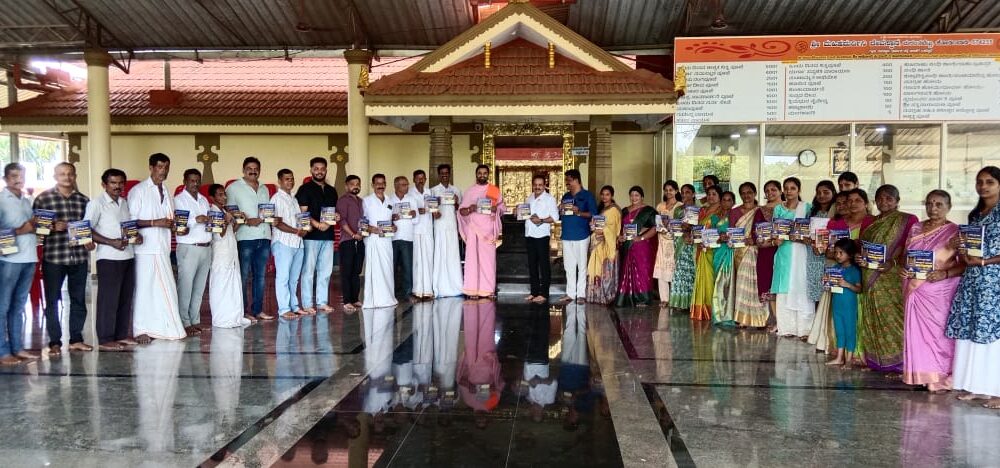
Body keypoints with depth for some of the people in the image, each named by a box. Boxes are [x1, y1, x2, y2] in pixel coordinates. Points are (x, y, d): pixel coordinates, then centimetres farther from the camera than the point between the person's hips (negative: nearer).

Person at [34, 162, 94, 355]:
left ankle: (76, 339, 20)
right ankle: (55, 342, 13)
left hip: (79, 257, 3)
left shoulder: (84, 200, 9)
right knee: (52, 301, 4)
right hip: (53, 258, -3)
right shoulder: (43, 198, -1)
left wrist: (90, 241, 0)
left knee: (79, 300, 9)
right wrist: (53, 227, -17)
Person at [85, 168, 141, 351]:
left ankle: (121, 335, 19)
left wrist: (136, 236, 2)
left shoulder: (125, 203, 14)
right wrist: (112, 242, -19)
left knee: (125, 298, 10)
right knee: (108, 299, -3)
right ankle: (105, 340, 3)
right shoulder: (96, 204, -6)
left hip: (128, 256, 7)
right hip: (109, 258, -7)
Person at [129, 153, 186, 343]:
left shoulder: (166, 192, 16)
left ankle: (166, 327, 15)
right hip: (145, 248, -6)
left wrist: (172, 224, 4)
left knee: (166, 289, 7)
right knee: (144, 289, -3)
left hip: (163, 249, 7)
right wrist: (155, 222, -18)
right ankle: (140, 330, 4)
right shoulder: (138, 191, -6)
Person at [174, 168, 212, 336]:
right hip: (188, 248, -6)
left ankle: (195, 320, 16)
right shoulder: (178, 200, -1)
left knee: (199, 287, 9)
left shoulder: (204, 200, 19)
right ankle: (184, 323, -1)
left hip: (206, 248, 6)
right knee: (185, 287, -6)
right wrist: (196, 220, -25)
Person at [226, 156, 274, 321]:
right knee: (243, 276, -4)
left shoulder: (264, 189, 19)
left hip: (264, 236, 6)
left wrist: (260, 220, -4)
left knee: (260, 275, 9)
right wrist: (246, 220, -17)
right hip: (245, 237, -5)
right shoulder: (234, 188, 3)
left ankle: (257, 310, 15)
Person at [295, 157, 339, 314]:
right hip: (311, 235, -6)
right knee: (308, 270, -4)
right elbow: (303, 212, -9)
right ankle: (307, 304, 1)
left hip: (328, 235, 6)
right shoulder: (305, 189, -1)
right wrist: (317, 224, -21)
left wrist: (336, 215, 5)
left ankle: (322, 302, 17)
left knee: (325, 271, 9)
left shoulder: (331, 191, 18)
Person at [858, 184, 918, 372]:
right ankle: (876, 360, 18)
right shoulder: (870, 222, 17)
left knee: (893, 317, -8)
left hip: (893, 278, -6)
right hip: (871, 280, 6)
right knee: (872, 319, 9)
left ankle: (897, 360, 1)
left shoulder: (908, 220, -3)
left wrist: (893, 262, -21)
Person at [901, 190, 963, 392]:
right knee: (915, 330, 6)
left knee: (937, 330, -4)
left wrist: (945, 273, -22)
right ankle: (919, 374, 15)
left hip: (940, 290, -5)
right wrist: (901, 268, -1)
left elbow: (965, 263, -8)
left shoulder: (954, 232, -4)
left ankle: (940, 378, 5)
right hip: (915, 289, 5)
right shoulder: (916, 228, 12)